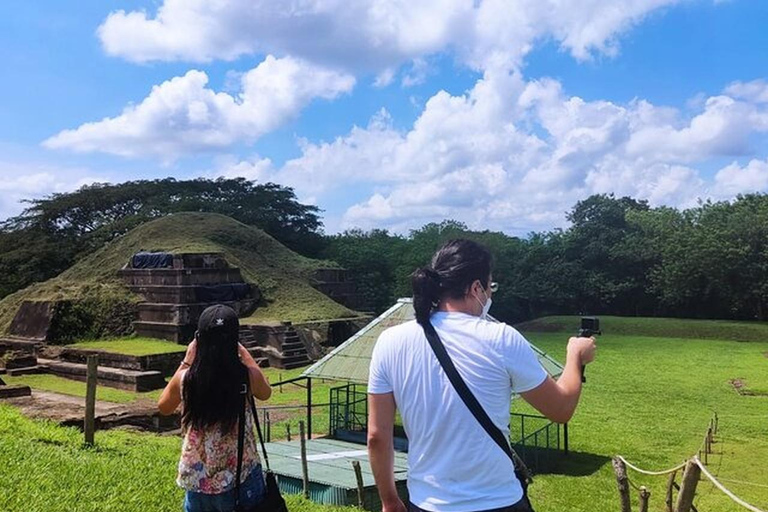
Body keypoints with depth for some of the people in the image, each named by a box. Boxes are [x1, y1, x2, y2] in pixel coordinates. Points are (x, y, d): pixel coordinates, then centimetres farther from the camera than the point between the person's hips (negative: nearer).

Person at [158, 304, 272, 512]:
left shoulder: (185, 379, -11)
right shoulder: (247, 376, -15)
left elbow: (163, 407, 10)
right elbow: (265, 393, 9)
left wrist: (185, 363, 9)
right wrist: (244, 354, 9)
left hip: (197, 477, 2)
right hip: (241, 476, -2)